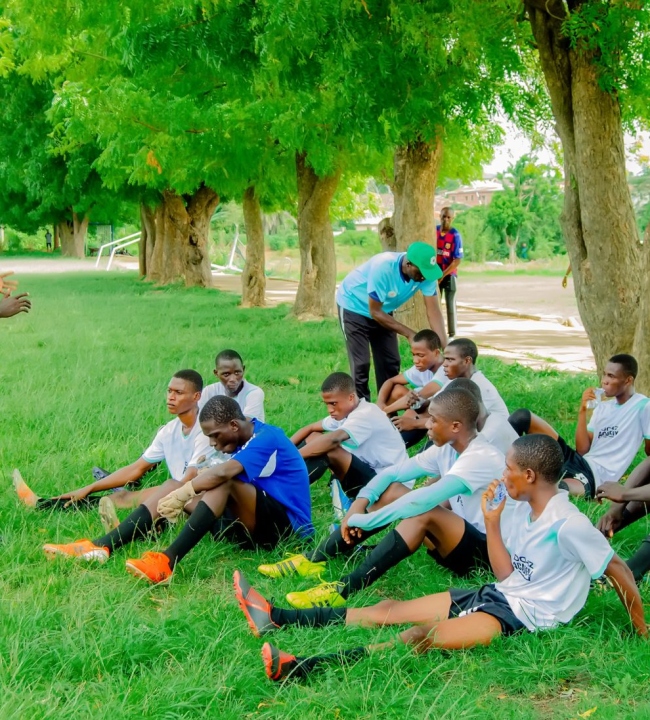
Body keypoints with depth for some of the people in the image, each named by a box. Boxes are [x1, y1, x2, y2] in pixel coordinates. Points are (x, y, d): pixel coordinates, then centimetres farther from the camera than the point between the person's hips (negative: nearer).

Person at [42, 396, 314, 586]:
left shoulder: (267, 438, -17)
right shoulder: (245, 443, 14)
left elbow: (222, 473, -31)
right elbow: (214, 475, 6)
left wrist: (183, 493, -25)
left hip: (286, 525, -9)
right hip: (254, 523, 9)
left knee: (225, 481, -33)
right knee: (172, 487, -2)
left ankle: (167, 561, -45)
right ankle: (100, 547, -18)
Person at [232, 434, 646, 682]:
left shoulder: (567, 524, -19)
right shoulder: (524, 510, 8)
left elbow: (616, 568, -13)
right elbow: (505, 571, 10)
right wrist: (492, 521, 0)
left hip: (526, 613, -9)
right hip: (498, 593, 9)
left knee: (422, 636, -29)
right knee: (391, 610, 1)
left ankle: (301, 668, -44)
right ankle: (275, 619, -2)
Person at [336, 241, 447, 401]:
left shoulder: (425, 273, -24)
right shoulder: (383, 267, -39)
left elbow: (434, 311, -23)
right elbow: (375, 312, -29)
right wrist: (409, 334, -28)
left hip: (384, 309, 6)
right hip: (354, 306, -6)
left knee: (390, 363, 5)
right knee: (361, 364, -12)